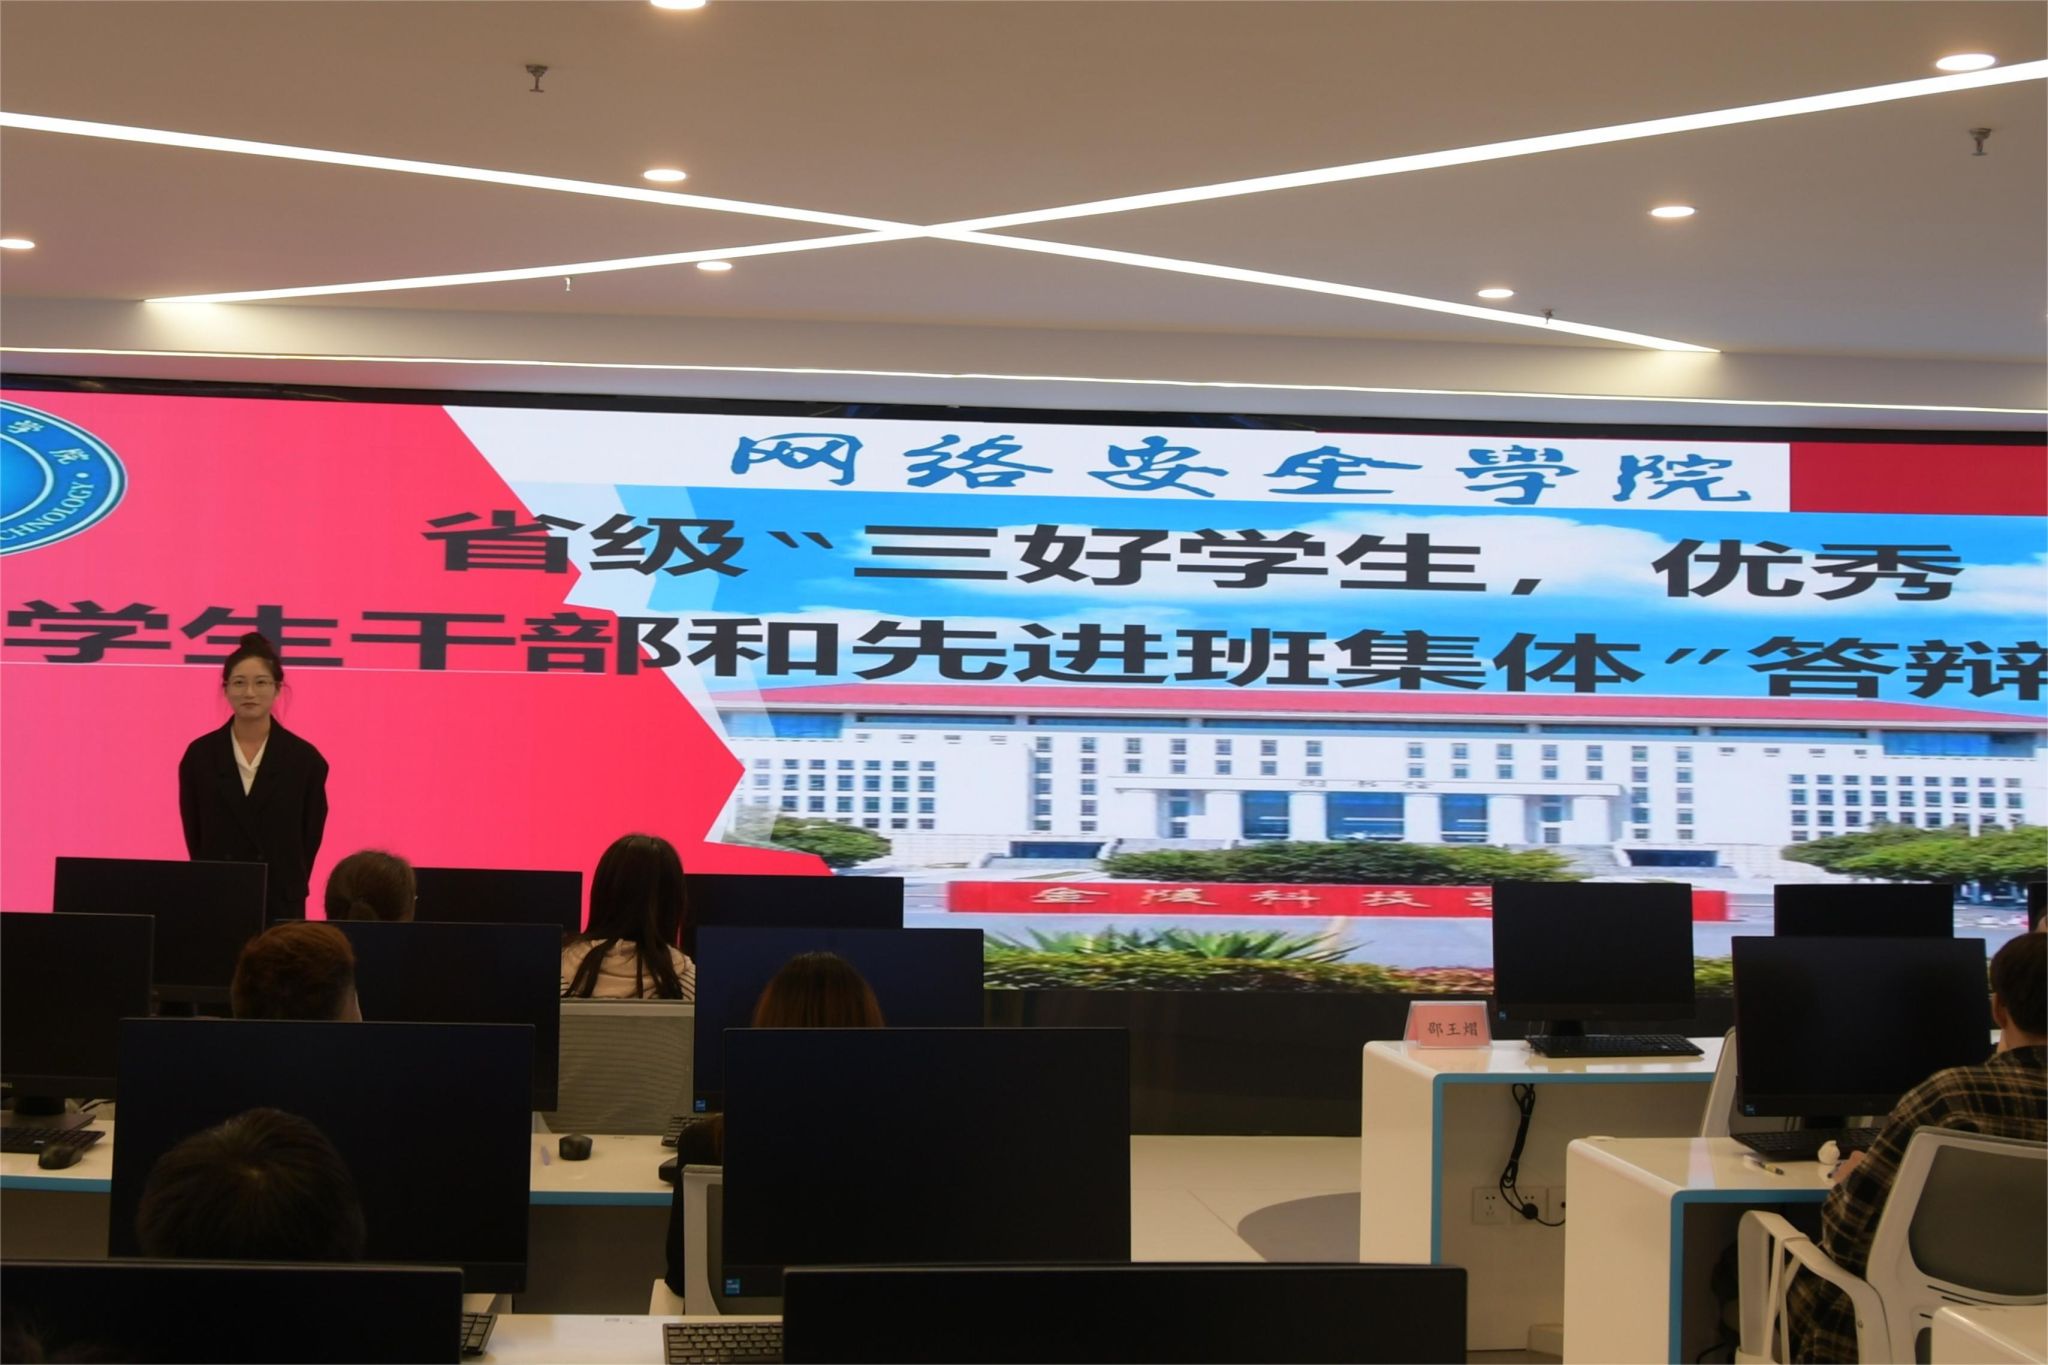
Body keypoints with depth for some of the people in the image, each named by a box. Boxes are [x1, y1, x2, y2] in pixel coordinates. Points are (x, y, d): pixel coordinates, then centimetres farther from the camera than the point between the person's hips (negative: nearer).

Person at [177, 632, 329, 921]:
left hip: (281, 904, -1)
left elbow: (309, 840, 4)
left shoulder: (304, 759, -1)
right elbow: (194, 836, 8)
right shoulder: (200, 755, 2)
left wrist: (288, 888, 3)